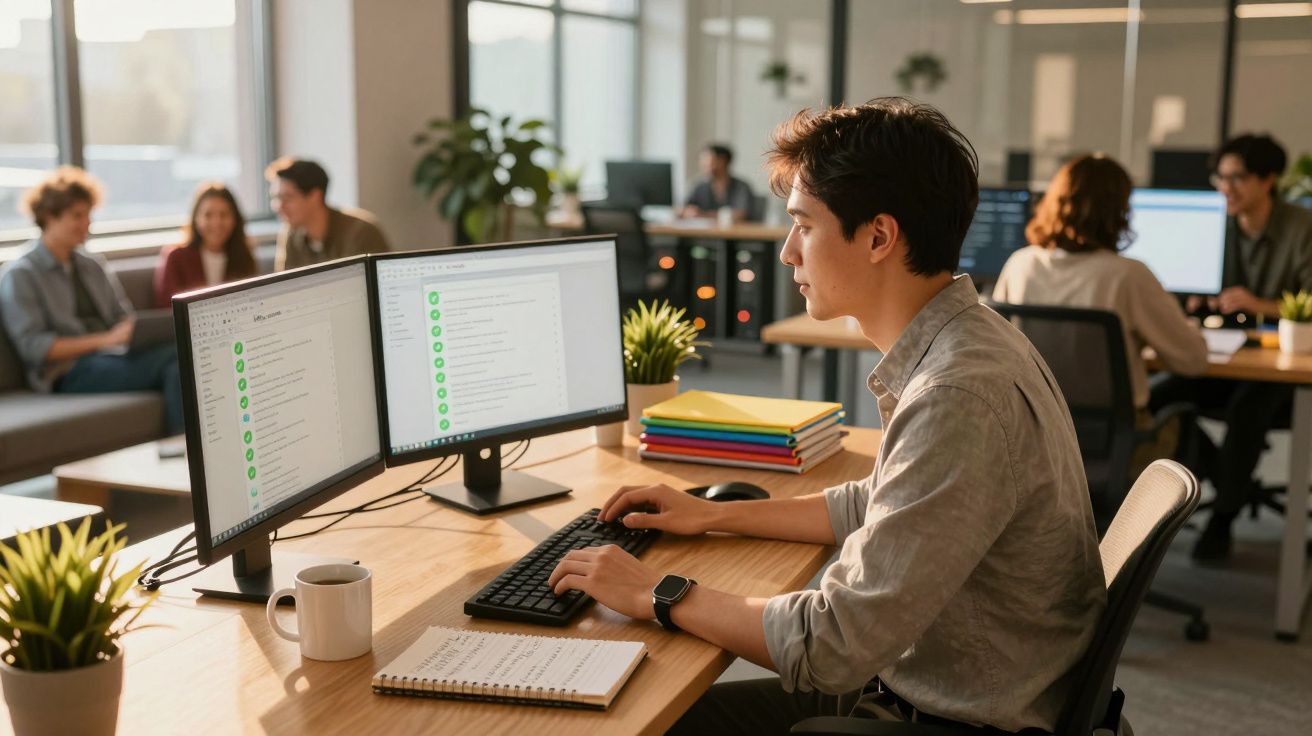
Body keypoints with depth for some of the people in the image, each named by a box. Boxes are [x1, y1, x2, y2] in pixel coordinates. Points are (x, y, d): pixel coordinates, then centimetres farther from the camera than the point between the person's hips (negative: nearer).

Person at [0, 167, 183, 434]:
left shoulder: (93, 267, 24)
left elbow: (125, 317, 22)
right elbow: (33, 347, -6)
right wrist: (105, 339, -17)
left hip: (115, 359, 6)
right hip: (70, 374, -6)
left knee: (177, 367, -31)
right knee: (175, 355, -32)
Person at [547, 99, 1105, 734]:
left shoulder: (963, 396, -30)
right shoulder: (955, 345, 3)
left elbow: (834, 644, -28)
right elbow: (881, 505, 18)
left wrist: (661, 595, -15)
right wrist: (713, 516, 14)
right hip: (912, 680, 8)